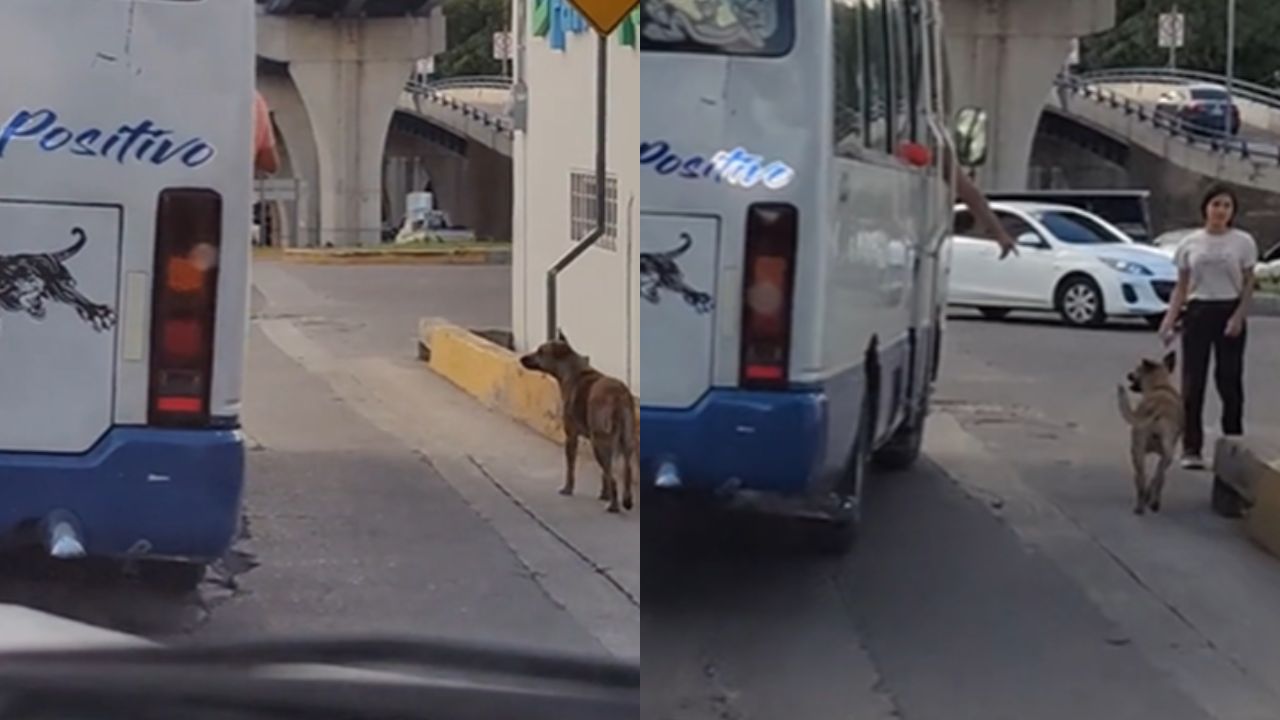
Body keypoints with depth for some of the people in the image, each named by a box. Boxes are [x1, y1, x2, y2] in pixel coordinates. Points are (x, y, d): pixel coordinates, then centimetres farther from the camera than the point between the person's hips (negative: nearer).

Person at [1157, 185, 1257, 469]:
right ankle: (1191, 448, 4)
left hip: (1229, 312, -1)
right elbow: (1181, 287, 7)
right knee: (1193, 381, 0)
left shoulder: (1243, 242, 0)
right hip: (1197, 312, 1)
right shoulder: (1190, 243, 4)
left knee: (1230, 380, 1)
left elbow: (1248, 285, 1)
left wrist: (1238, 317, -12)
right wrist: (1170, 320, -4)